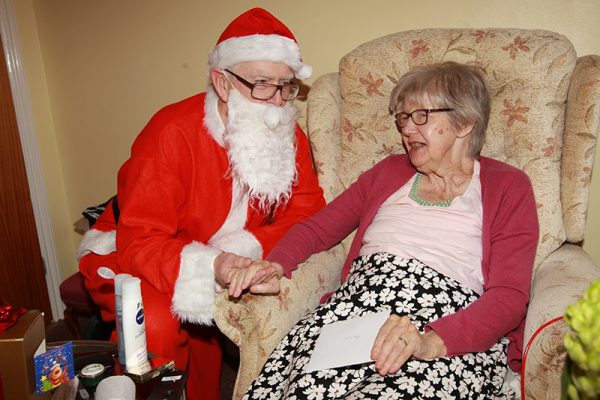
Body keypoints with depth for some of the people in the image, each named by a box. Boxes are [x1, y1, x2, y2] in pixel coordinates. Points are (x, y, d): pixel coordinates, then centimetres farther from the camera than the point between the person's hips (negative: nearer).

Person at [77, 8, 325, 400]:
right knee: (157, 324, -30)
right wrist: (210, 267, -46)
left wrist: (249, 248, -29)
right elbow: (139, 242, -27)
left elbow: (308, 210, -12)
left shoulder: (287, 132, -10)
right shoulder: (172, 133, -26)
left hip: (230, 260, 5)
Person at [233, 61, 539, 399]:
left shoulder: (508, 187, 8)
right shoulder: (390, 172, 21)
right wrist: (274, 266, -3)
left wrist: (432, 342, -21)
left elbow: (509, 297, -3)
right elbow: (317, 229, 18)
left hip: (453, 341, -2)